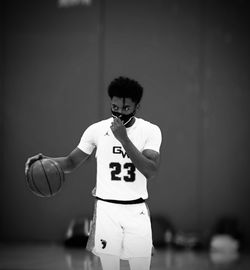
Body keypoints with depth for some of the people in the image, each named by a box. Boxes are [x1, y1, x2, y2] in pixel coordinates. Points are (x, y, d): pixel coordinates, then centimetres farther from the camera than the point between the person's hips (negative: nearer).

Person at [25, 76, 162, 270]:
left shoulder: (150, 131, -4)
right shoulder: (97, 130, -1)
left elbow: (151, 171, -17)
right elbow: (72, 162, 8)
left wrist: (124, 139, -24)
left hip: (137, 211, 0)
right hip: (107, 209, 0)